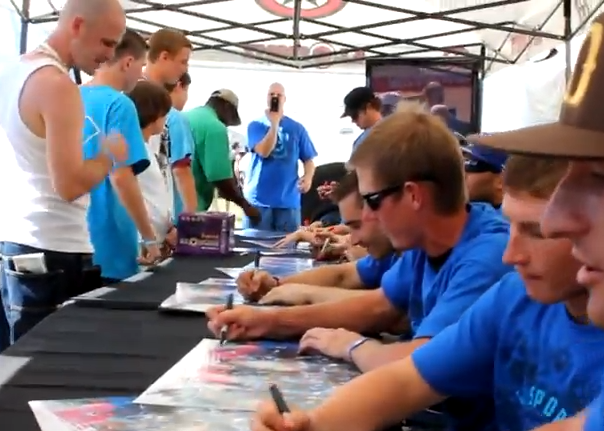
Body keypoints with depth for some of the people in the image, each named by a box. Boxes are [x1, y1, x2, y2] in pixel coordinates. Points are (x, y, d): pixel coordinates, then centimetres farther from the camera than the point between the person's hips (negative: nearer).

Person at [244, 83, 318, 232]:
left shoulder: (297, 128, 7)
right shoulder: (255, 125, 3)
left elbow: (308, 160, 7)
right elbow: (263, 152, -13)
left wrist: (308, 177, -13)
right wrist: (274, 123, -15)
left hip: (288, 201, 2)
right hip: (259, 199, -1)